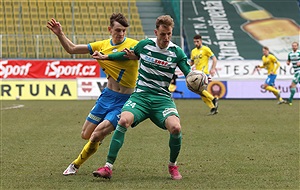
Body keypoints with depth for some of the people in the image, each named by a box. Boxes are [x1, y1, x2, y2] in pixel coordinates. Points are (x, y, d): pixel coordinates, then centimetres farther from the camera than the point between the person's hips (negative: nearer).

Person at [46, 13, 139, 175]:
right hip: (107, 95, 5)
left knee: (97, 135, -14)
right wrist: (60, 34, -5)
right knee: (86, 135, 8)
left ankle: (76, 165, 8)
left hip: (124, 101, -5)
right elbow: (71, 49, 9)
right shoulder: (102, 45, 4)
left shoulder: (133, 45, -9)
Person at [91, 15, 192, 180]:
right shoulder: (145, 45, 3)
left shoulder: (177, 52, 0)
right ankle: (108, 167, -24)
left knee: (175, 128, -28)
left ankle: (173, 166, 2)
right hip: (140, 96, 0)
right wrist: (105, 57, 20)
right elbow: (128, 54, 23)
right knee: (123, 120, -30)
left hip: (162, 99, 0)